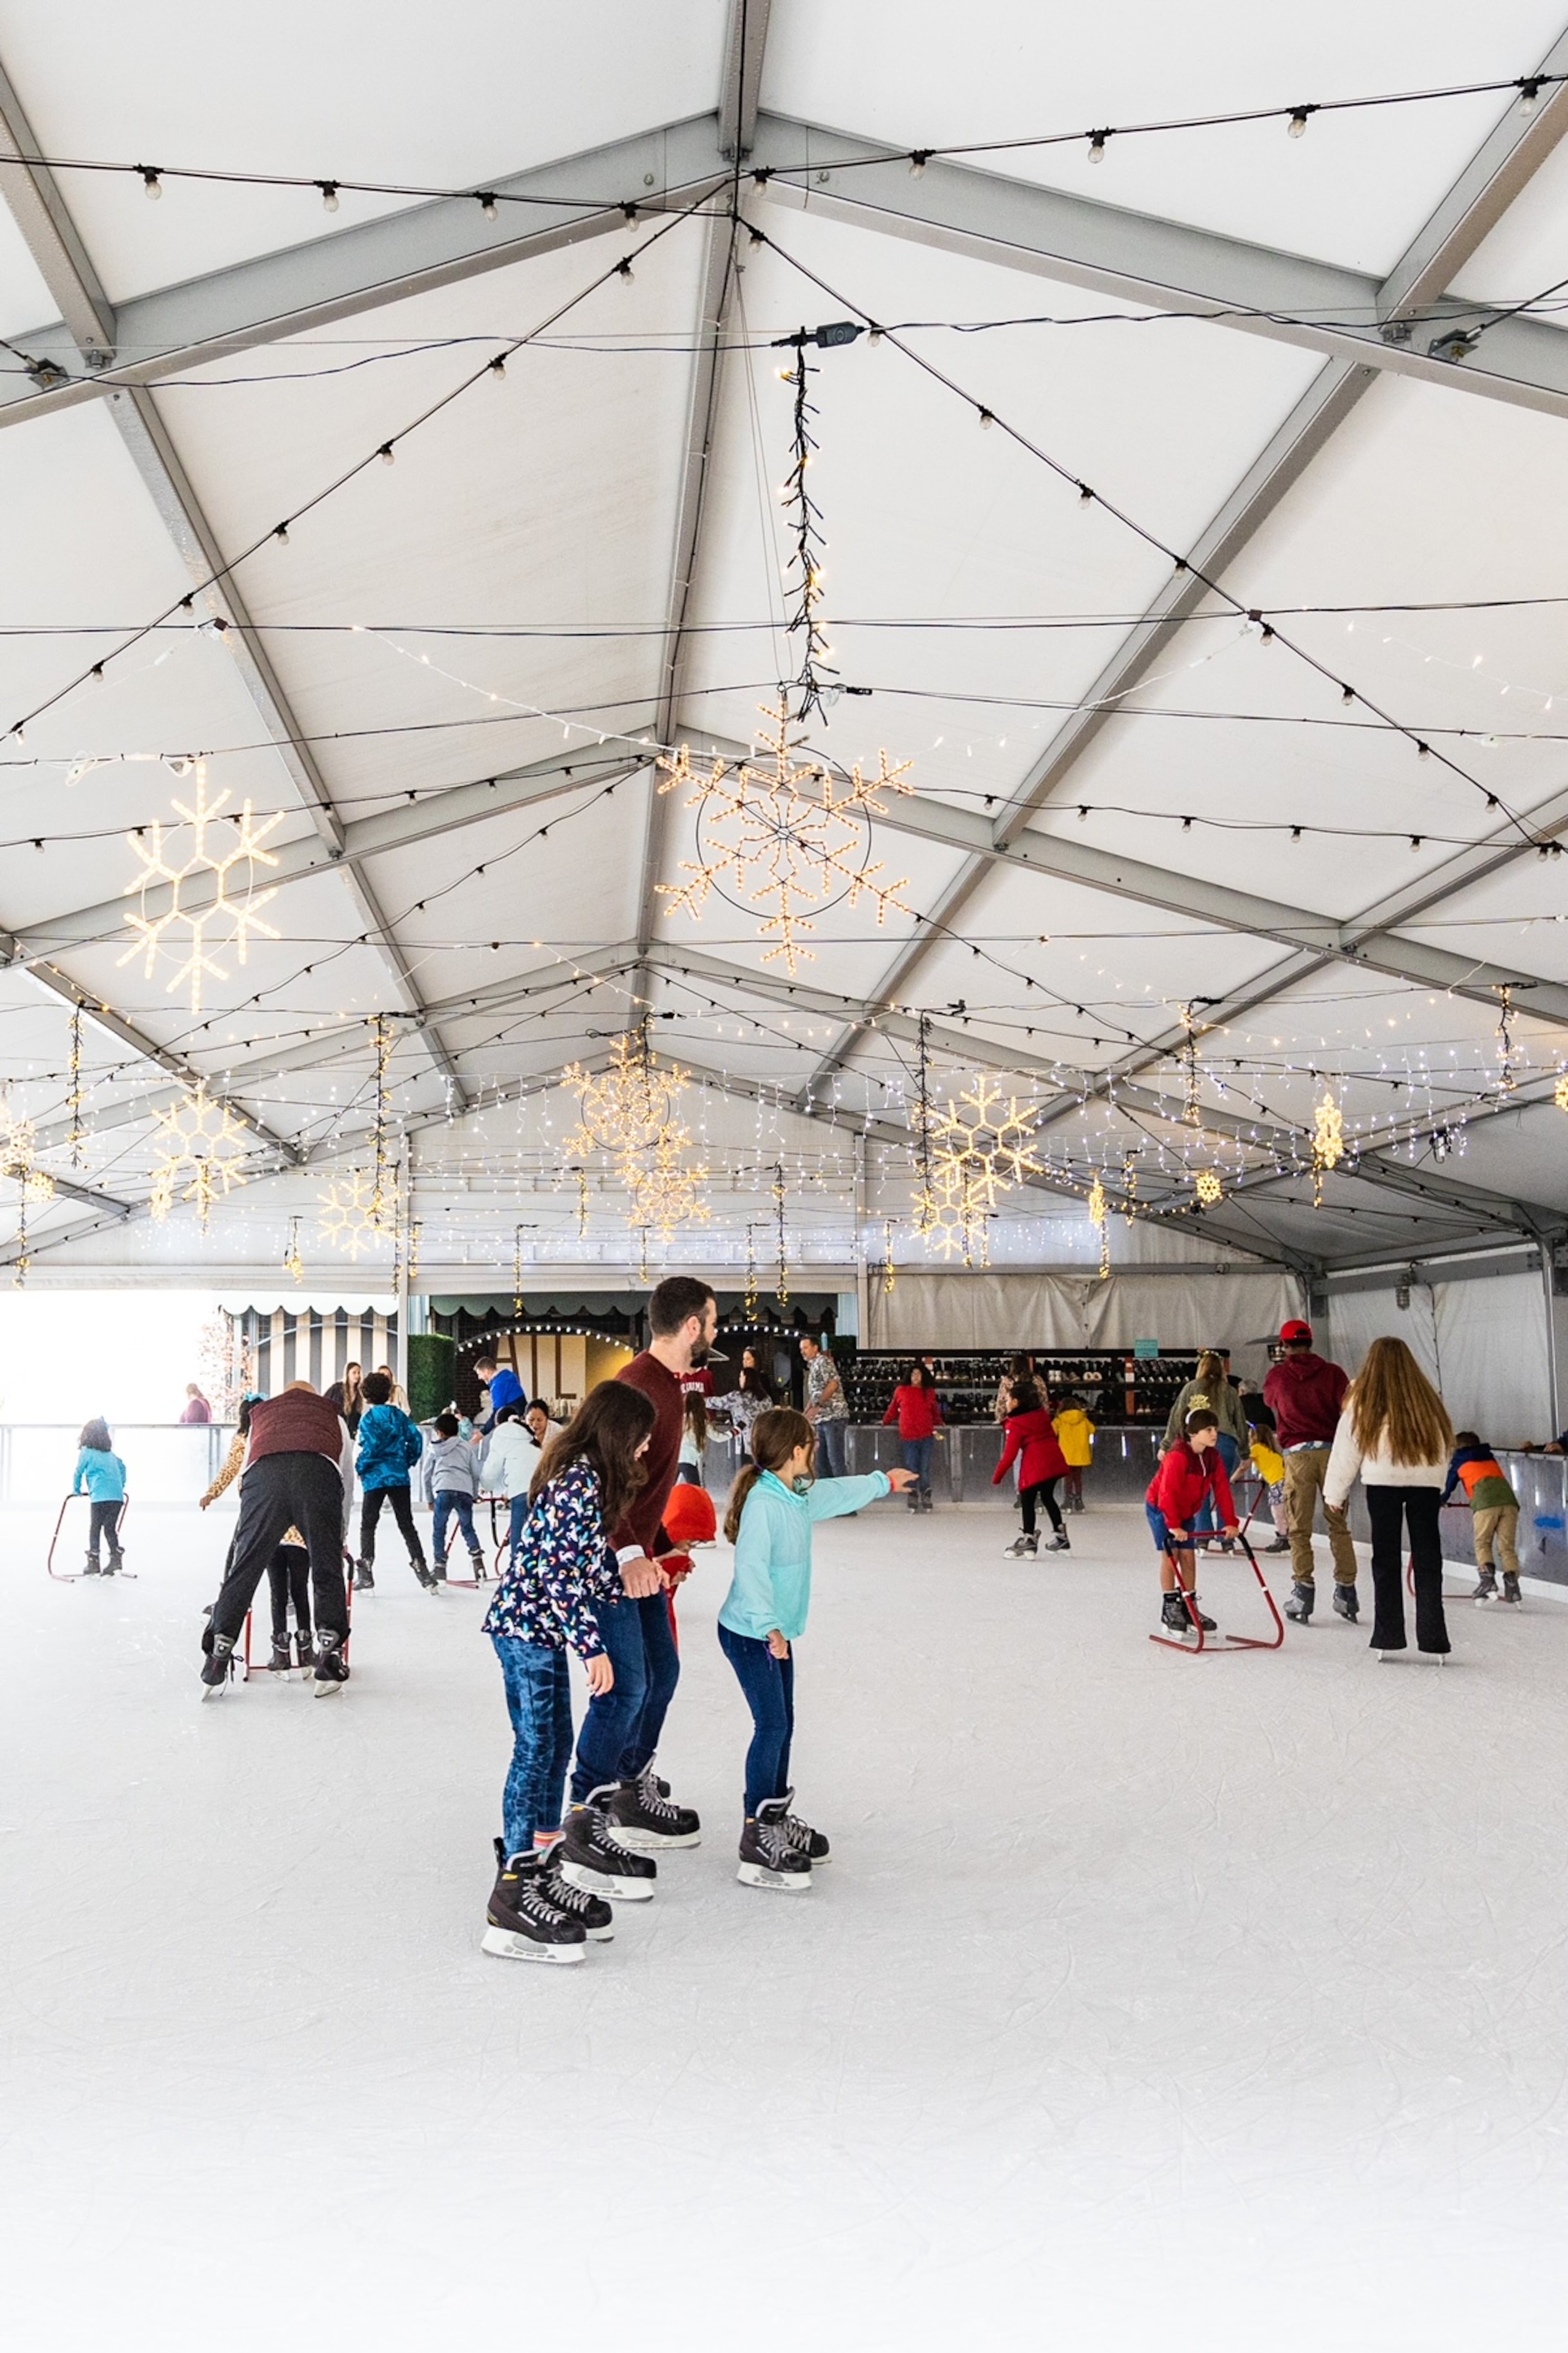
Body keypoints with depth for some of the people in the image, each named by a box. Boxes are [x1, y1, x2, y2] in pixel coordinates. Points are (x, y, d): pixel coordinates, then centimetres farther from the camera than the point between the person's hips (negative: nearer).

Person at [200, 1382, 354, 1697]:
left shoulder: (262, 1413, 40)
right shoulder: (332, 1416, 37)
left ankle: (217, 1662, 10)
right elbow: (348, 1479, 34)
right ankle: (329, 1662, 10)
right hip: (320, 1474, -1)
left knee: (244, 1568, 9)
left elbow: (246, 1468, 35)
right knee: (327, 1570, 10)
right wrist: (340, 1538, 45)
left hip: (264, 1474, 1)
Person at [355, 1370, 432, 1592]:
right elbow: (415, 1438, 3)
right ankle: (422, 1571, 4)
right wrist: (409, 1462, 15)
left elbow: (371, 1446, -17)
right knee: (407, 1525, 10)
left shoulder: (369, 1418, -8)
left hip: (375, 1479, -4)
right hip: (400, 1477, 4)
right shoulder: (398, 1414, 7)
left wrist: (361, 1468, -3)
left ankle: (365, 1576, 3)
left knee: (368, 1525, 6)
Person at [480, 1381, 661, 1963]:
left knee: (555, 1743, 15)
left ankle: (547, 1858, 24)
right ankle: (514, 1891, -6)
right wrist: (593, 1646, -20)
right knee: (537, 1749, -8)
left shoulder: (580, 1473, 12)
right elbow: (563, 1575, -23)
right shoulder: (582, 1482, -19)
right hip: (529, 1627, -10)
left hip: (538, 1627, 10)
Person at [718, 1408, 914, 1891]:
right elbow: (751, 1568, -29)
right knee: (772, 1727, -12)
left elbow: (840, 1493, 26)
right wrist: (769, 1626, -35)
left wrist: (885, 1481, 41)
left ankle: (777, 1818, 27)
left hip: (778, 1632, 10)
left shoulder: (800, 1496, 6)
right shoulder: (763, 1501, -23)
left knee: (782, 1725, 15)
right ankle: (757, 1838, -8)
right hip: (749, 1634, -9)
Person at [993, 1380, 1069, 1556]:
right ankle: (1061, 1538, 28)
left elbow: (1010, 1454, -8)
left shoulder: (1015, 1425, -6)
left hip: (1035, 1466, -8)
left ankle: (1029, 1541, -10)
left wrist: (998, 1476, -2)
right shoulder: (1042, 1415, 12)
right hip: (1055, 1460, 8)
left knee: (1027, 1501, -1)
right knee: (1048, 1497, 22)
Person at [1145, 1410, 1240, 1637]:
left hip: (1186, 1512, 6)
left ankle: (1189, 1608, 10)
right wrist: (1174, 1526, -36)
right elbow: (1168, 1492, -34)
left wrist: (1230, 1523, -10)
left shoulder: (1214, 1457, -9)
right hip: (1160, 1508, -6)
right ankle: (1170, 1610, -1)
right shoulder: (1178, 1456, -31)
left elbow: (1223, 1490, -6)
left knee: (1188, 1556, 2)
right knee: (1170, 1556, -8)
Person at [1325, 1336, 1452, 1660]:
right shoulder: (1427, 1400, 7)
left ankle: (1389, 1638, 9)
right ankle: (1434, 1642, 8)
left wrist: (1336, 1494, 12)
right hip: (1426, 1481, 2)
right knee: (1428, 1559, 7)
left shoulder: (1363, 1401, 0)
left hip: (1383, 1481, -2)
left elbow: (1346, 1450, 4)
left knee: (1386, 1558, 7)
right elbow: (1443, 1447, 12)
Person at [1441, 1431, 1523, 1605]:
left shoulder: (1459, 1461, 22)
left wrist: (1439, 1504, 47)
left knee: (1482, 1544, 3)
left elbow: (1448, 1486, 30)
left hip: (1486, 1503, -4)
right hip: (1509, 1500, 4)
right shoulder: (1490, 1457, 34)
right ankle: (1512, 1584, -6)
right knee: (1507, 1546, 6)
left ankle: (1488, 1579, -14)